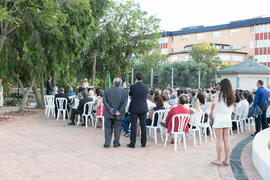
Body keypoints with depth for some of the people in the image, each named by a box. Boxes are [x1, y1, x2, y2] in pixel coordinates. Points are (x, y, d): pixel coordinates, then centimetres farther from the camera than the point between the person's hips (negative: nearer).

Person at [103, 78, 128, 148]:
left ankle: (107, 143, 11)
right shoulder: (124, 92, -3)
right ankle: (116, 143, 17)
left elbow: (104, 101, -5)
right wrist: (119, 111, -10)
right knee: (117, 128, 10)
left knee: (108, 128, 11)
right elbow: (125, 103, -9)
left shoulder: (107, 90, 0)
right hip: (118, 114, 0)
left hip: (109, 113, 1)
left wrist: (110, 109, -6)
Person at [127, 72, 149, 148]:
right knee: (143, 126, 8)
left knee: (134, 126, 2)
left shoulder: (132, 86, -11)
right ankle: (143, 143, 15)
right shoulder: (146, 86, -2)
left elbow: (130, 96, 5)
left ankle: (132, 143, 6)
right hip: (143, 108, 3)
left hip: (134, 108, -3)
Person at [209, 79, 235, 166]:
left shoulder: (219, 93, -9)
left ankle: (218, 160, 8)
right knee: (226, 140, 9)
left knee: (219, 139, 1)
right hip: (228, 119, 5)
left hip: (219, 119, -5)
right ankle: (227, 160, 16)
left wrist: (211, 112, -11)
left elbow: (214, 103, -23)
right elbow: (232, 108, 11)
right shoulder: (231, 95, 7)